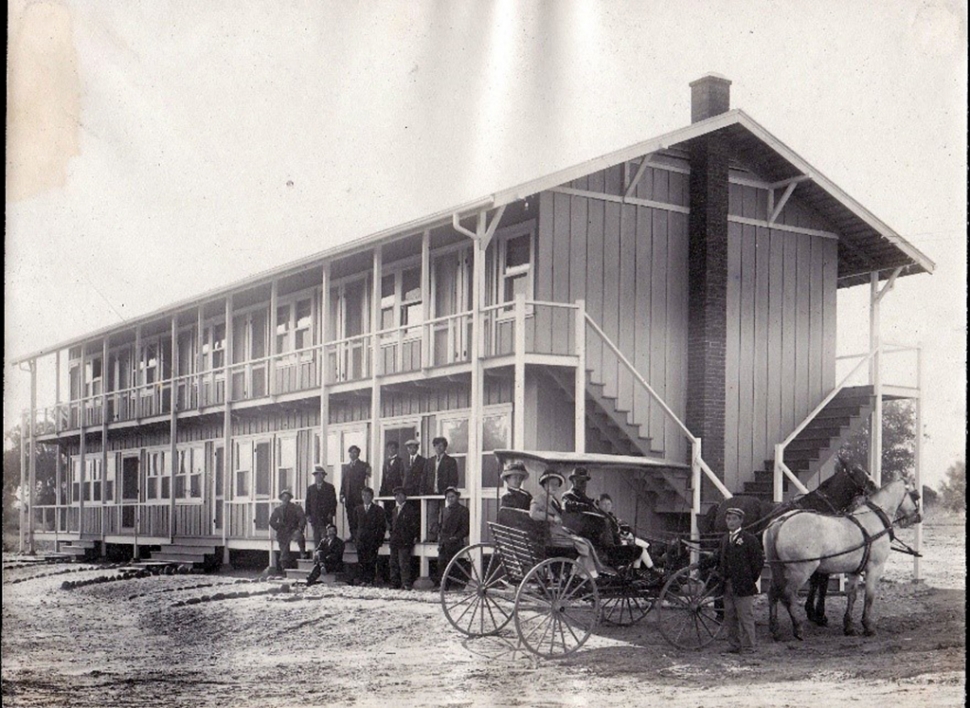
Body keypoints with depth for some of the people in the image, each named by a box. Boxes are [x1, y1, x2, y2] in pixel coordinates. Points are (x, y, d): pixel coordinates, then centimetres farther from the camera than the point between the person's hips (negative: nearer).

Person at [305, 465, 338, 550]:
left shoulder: (330, 487, 4)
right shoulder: (310, 488, 13)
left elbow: (333, 501, 2)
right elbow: (308, 502, 11)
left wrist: (331, 513, -7)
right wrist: (308, 515, 3)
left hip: (326, 517, -3)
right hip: (314, 517, 3)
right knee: (316, 538, 3)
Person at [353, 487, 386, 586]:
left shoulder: (378, 510, 2)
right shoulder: (358, 509, 13)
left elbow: (383, 526, 2)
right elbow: (354, 524, 16)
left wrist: (379, 539, -5)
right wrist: (355, 537, 7)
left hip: (373, 540, -3)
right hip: (361, 540, 3)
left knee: (371, 562, -6)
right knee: (361, 561, 0)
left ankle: (370, 580, -1)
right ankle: (363, 580, 7)